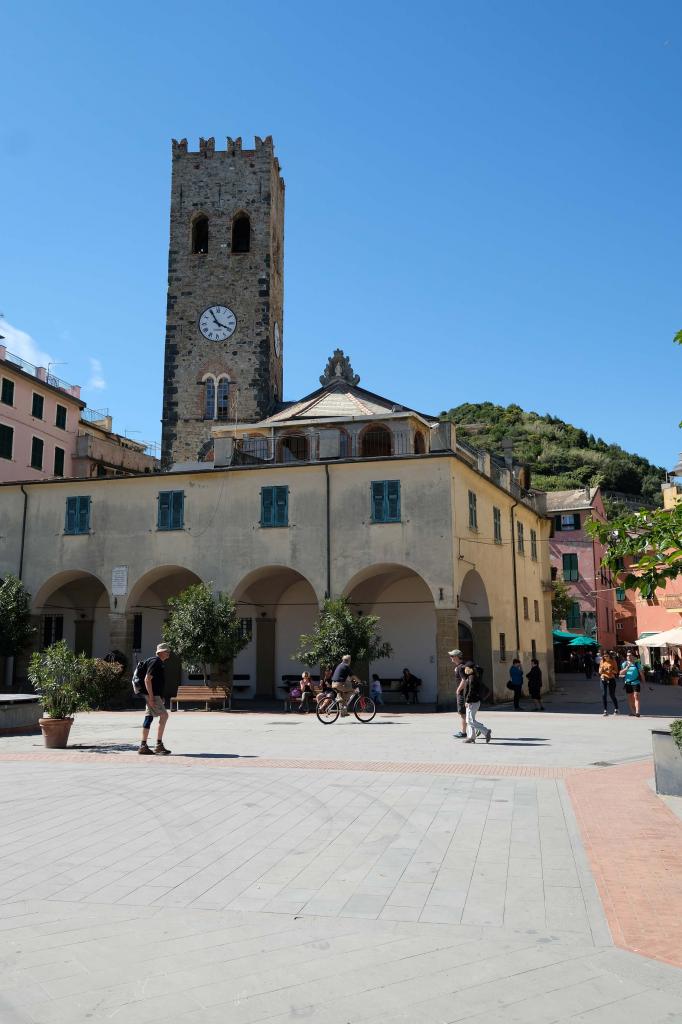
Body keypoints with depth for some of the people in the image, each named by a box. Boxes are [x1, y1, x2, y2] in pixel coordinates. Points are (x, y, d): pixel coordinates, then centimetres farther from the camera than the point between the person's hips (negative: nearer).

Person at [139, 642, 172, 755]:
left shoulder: (159, 663, 19)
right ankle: (159, 744, -8)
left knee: (148, 718, 9)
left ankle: (143, 746, 10)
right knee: (164, 715, -11)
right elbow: (147, 679, -19)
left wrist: (162, 698, 25)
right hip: (153, 695, -10)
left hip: (155, 696, 10)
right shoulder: (155, 662, -12)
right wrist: (151, 697, -23)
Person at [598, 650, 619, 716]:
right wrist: (602, 669, -11)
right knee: (603, 695, -1)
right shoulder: (602, 662, 9)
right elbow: (600, 672, 11)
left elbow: (616, 671, 0)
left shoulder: (613, 661, 1)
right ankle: (605, 710, 6)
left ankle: (616, 709, 15)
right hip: (603, 679, 3)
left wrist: (611, 670, -19)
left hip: (611, 679, -3)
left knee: (612, 695, -2)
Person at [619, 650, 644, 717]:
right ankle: (632, 711, 18)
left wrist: (643, 681, 11)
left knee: (636, 696, -12)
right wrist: (627, 667, -16)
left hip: (636, 682, -2)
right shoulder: (624, 664, 6)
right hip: (628, 683, 2)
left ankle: (637, 712, -18)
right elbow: (621, 673, -3)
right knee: (630, 698, 9)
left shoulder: (637, 664, 3)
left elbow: (641, 673, 10)